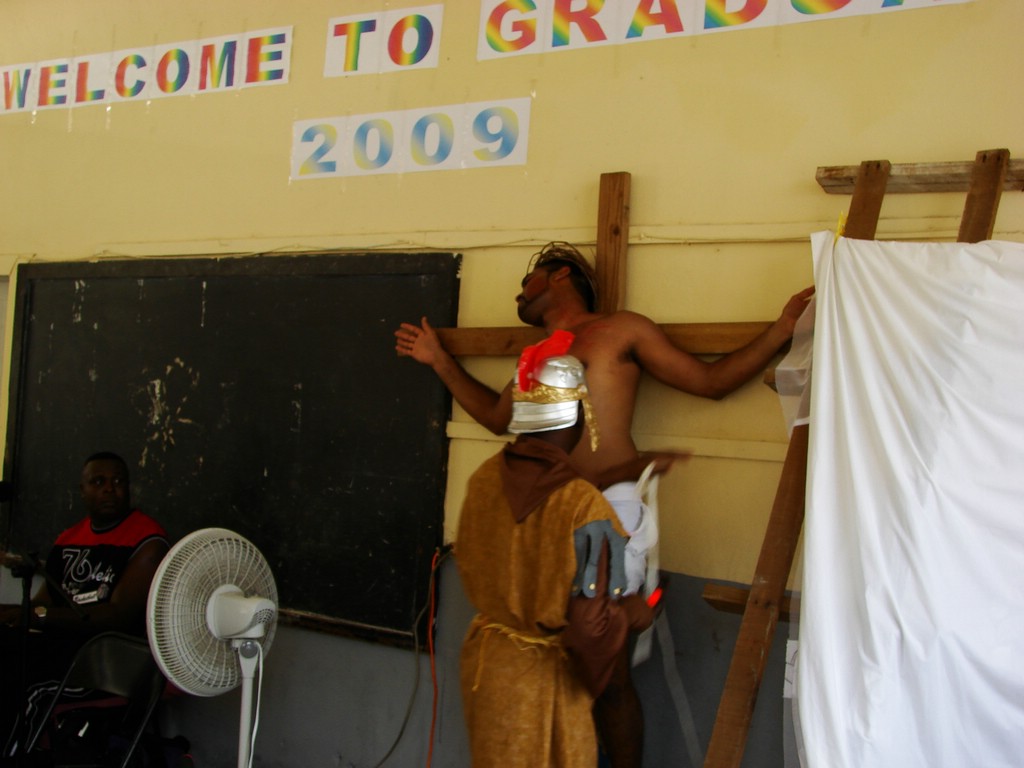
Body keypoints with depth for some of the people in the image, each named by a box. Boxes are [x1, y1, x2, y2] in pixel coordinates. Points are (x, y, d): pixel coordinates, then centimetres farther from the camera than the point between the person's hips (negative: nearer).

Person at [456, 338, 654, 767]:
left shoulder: (485, 478, -9)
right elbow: (591, 625, -24)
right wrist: (639, 612, -4)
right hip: (543, 674, -6)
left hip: (485, 659, 6)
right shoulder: (582, 505, -27)